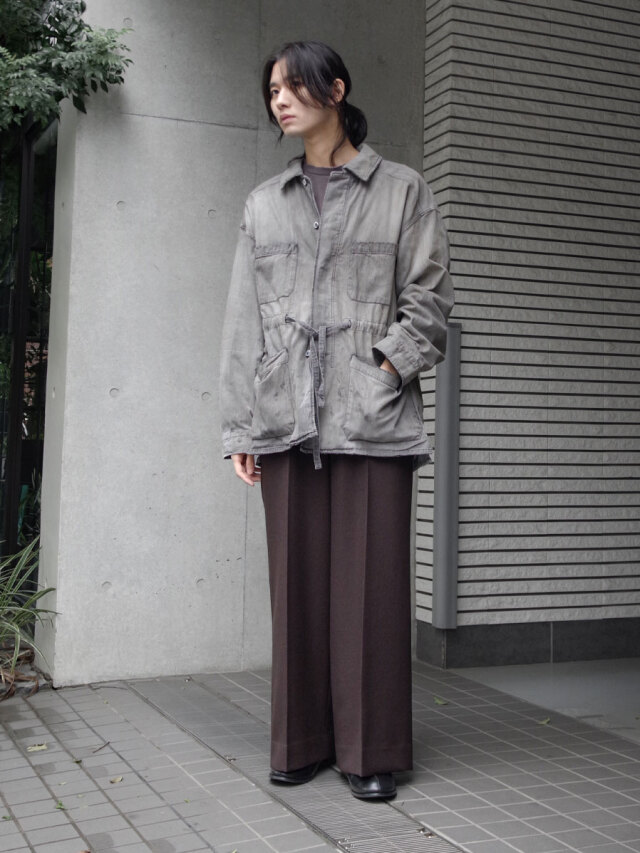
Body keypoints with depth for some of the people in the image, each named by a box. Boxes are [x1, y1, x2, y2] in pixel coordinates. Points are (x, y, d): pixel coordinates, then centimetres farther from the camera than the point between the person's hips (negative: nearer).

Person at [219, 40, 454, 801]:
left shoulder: (402, 191, 9)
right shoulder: (264, 204, 16)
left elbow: (428, 301, 4)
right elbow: (242, 319, 12)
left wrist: (388, 368, -11)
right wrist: (239, 426, 6)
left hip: (373, 419, -3)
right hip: (286, 419, 3)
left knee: (371, 582, -1)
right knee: (297, 582, 6)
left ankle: (371, 751, 9)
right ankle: (303, 742, 17)